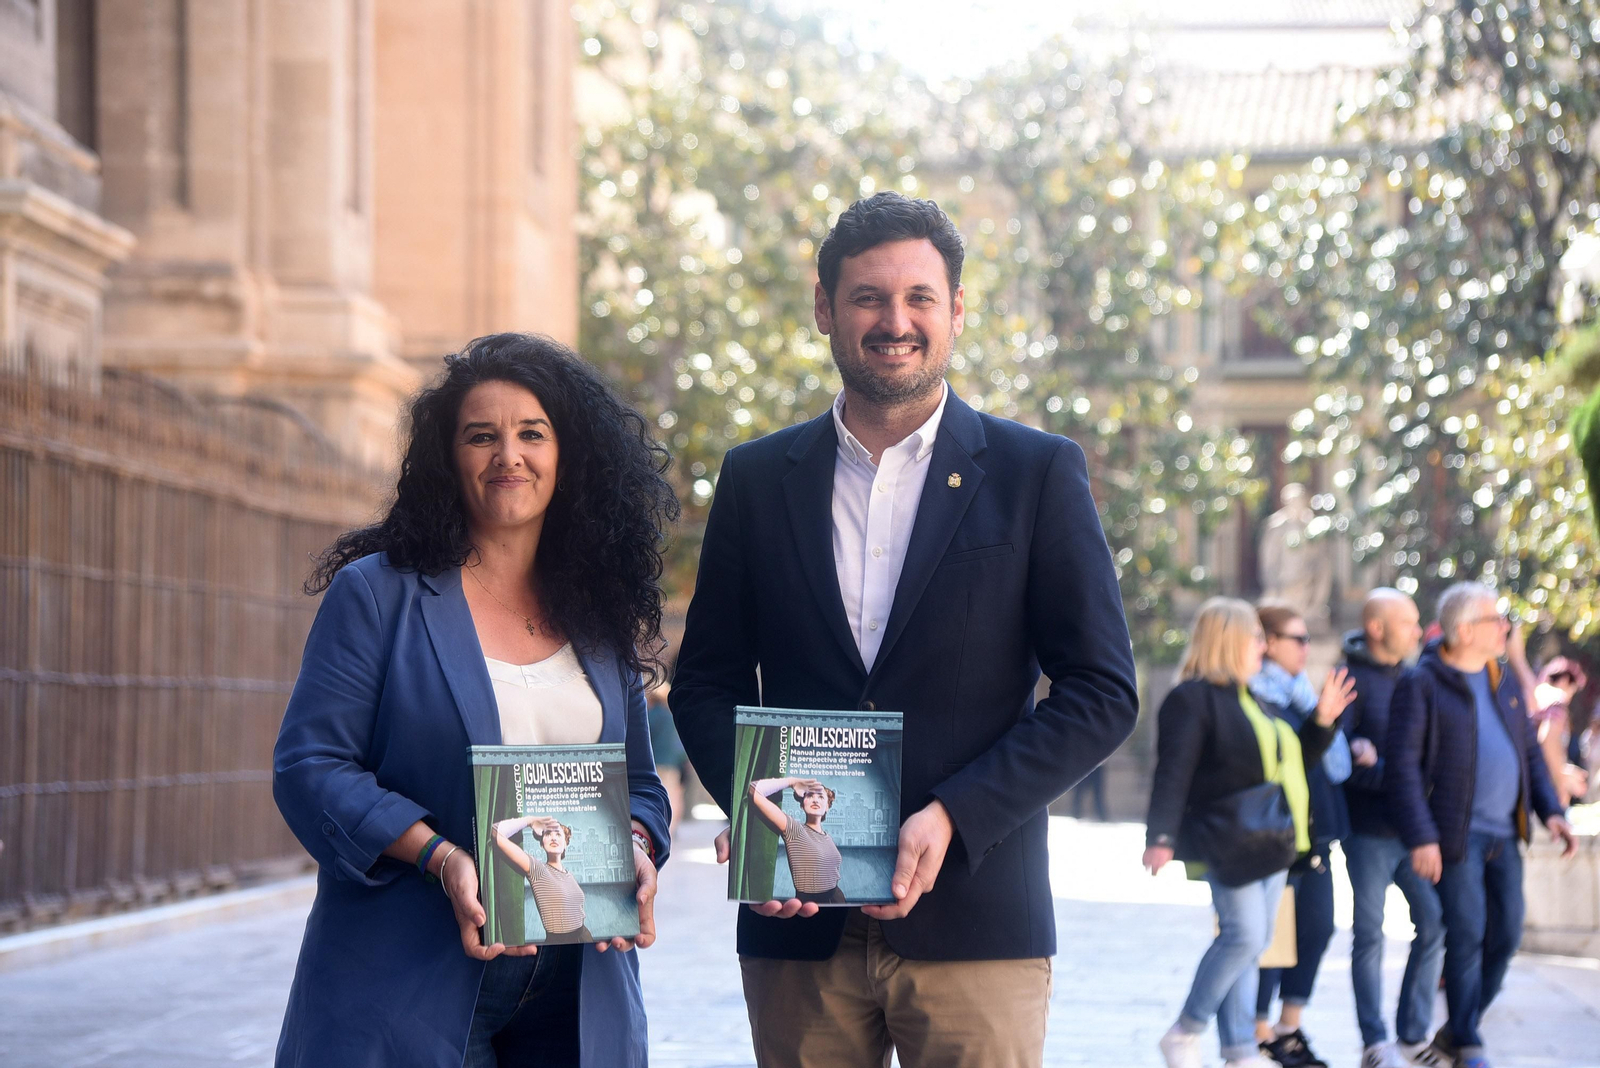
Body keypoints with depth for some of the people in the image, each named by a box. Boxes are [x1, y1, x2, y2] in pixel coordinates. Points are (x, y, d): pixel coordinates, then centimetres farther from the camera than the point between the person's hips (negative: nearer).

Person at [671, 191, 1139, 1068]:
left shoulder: (1038, 474, 2)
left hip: (973, 921, -2)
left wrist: (951, 818, -12)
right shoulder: (757, 478, 10)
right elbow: (705, 683, 13)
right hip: (797, 923, 2)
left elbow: (1104, 693, -1)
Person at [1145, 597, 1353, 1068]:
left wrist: (1322, 720, 15)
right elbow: (1173, 773, -17)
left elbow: (1291, 759, 29)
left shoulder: (1252, 700, 21)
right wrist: (1161, 836, -25)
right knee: (1245, 937, -16)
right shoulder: (1193, 698, -9)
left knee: (1248, 944, 8)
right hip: (1228, 846, -9)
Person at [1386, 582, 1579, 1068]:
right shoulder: (1422, 684, -8)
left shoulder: (1505, 681, 14)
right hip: (1457, 836, -7)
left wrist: (1551, 810, 7)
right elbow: (1403, 765, -13)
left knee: (1505, 936, 7)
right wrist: (1421, 837, -20)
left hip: (1504, 835, 7)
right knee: (1466, 936, -7)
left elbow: (1530, 751, 20)